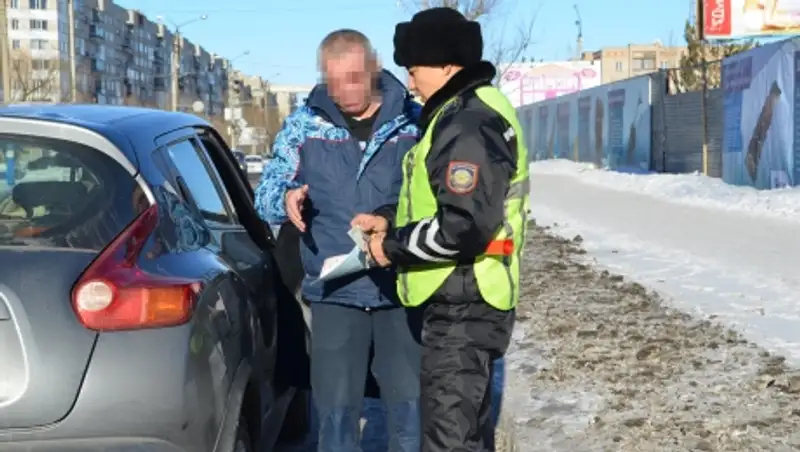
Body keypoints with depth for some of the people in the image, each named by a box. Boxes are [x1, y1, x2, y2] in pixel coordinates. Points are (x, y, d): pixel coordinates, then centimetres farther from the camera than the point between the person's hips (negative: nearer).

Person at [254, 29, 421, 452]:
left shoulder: (415, 121, 0)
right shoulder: (303, 124, 4)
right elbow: (265, 195, 4)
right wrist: (286, 199, -19)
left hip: (403, 289, -1)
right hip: (334, 293, 1)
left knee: (411, 406, 6)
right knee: (335, 409, 7)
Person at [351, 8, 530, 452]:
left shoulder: (470, 124, -19)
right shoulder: (466, 113, 15)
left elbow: (464, 225, -26)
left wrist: (393, 247, -13)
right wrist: (389, 219, 8)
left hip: (462, 306, -11)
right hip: (463, 303, 11)